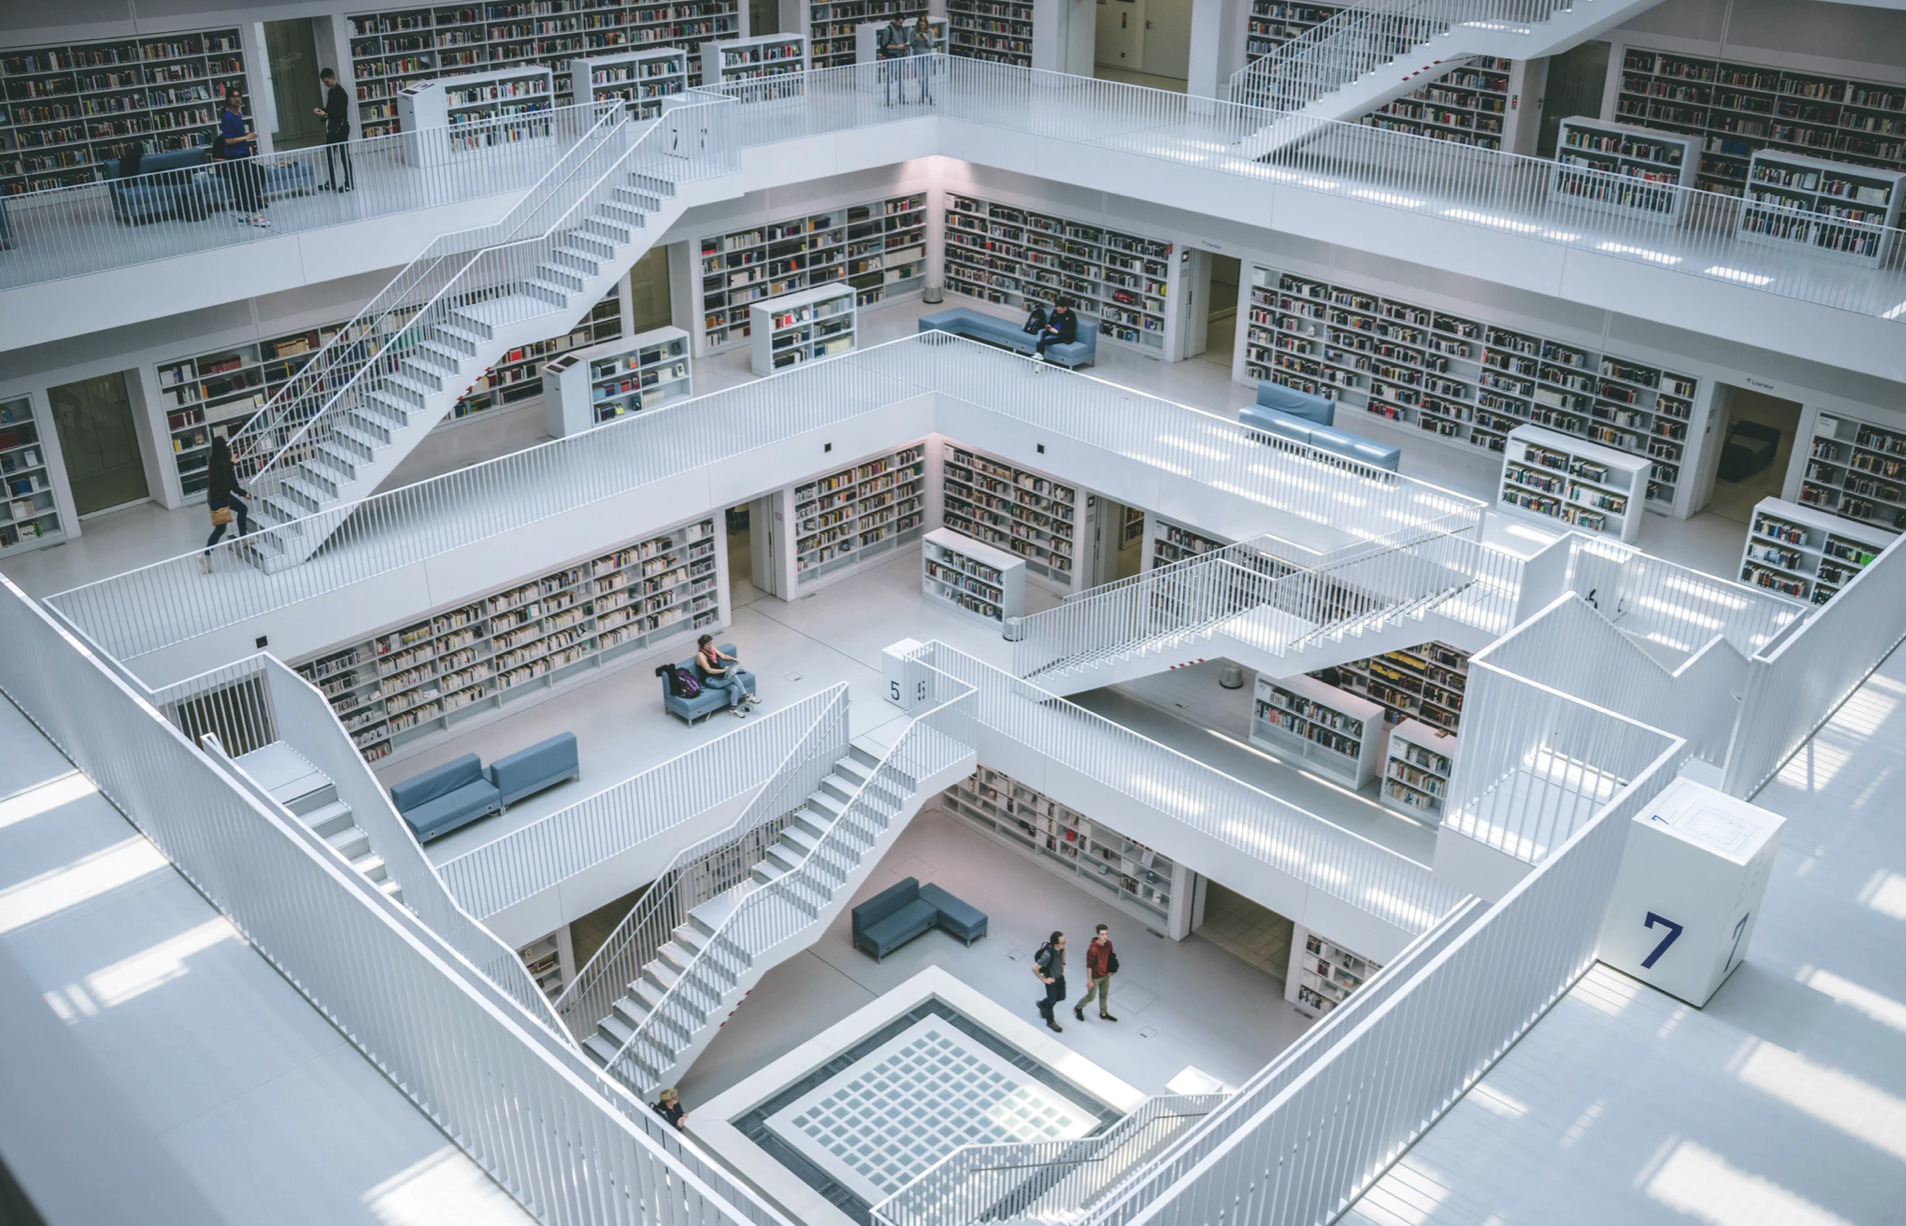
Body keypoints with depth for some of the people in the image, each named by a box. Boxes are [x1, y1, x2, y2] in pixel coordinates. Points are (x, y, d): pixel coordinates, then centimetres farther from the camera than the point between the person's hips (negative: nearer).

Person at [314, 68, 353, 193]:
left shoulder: (340, 92, -15)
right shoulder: (330, 92, 12)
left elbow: (341, 112, -20)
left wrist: (325, 114, -24)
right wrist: (321, 110, 0)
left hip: (341, 128, -9)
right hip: (332, 127, 9)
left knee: (344, 156, -2)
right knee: (329, 153, 11)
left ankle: (348, 183, 4)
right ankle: (332, 182, 18)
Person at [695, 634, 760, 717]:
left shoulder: (712, 649, 8)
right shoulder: (700, 655, -16)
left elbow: (723, 656, 1)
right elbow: (709, 670, -23)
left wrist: (734, 659, -19)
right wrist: (723, 670, -32)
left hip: (719, 676, 7)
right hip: (710, 680, -7)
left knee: (735, 688, -21)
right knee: (733, 676, -28)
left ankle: (734, 708, -10)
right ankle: (747, 696, -19)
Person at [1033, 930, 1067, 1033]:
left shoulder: (1060, 947, -18)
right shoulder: (1048, 954, -40)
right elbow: (1034, 968, -35)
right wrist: (1043, 980, -22)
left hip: (1060, 977, 7)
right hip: (1051, 980, -7)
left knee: (1061, 997, 24)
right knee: (1052, 1001, 15)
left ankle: (1042, 1004, 50)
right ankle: (1050, 1022, 41)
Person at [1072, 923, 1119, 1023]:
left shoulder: (1108, 944, -15)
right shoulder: (1092, 949, -35)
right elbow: (1089, 966, -24)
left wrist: (1111, 970, 2)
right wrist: (1089, 981, -17)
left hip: (1106, 975, 6)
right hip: (1095, 977, -6)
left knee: (1104, 995, 24)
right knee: (1090, 997, 14)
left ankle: (1103, 1014, 46)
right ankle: (1078, 1008, 42)